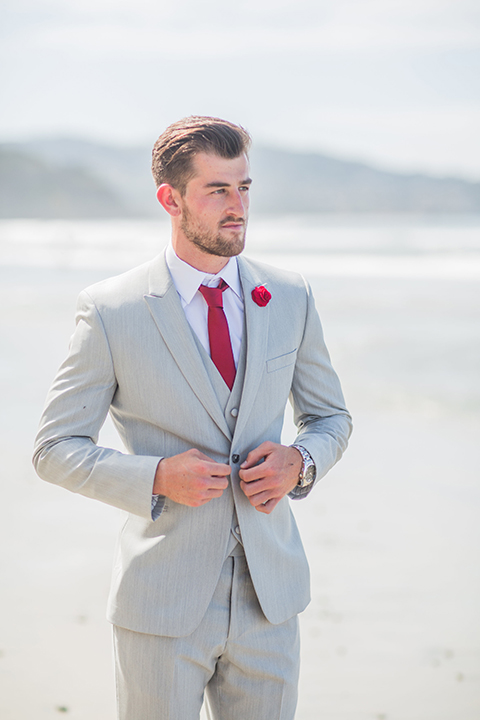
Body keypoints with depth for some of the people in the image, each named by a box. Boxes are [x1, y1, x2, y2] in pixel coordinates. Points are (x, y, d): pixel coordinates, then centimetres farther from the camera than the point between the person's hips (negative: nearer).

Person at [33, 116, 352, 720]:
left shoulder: (289, 297, 4)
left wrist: (300, 461, -7)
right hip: (164, 606, -3)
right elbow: (55, 450, -3)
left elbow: (330, 416, 16)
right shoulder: (110, 311, -7)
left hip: (269, 600, 3)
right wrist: (156, 478, -19)